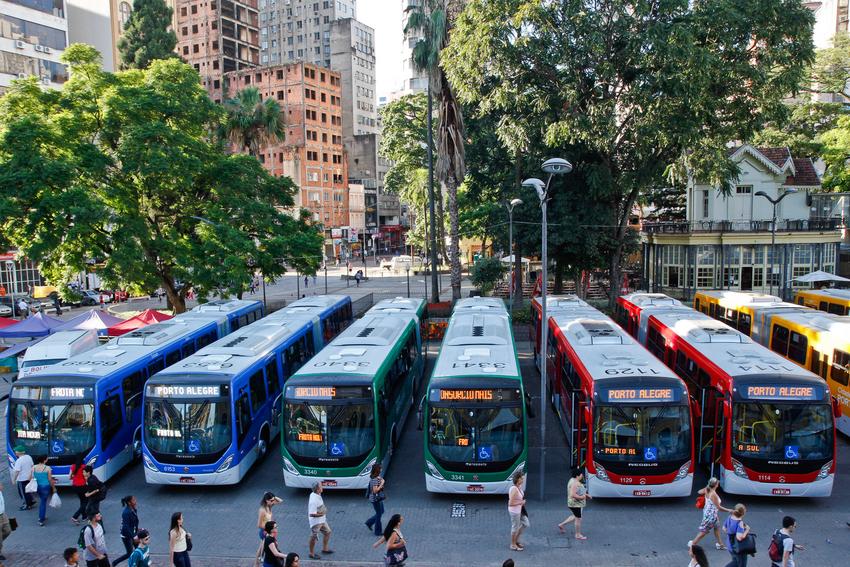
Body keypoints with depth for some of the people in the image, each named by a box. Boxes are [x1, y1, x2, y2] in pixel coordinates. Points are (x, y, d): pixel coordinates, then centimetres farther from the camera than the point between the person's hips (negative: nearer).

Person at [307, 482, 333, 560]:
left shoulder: (317, 495, -3)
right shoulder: (314, 500, -33)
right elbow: (311, 514, -32)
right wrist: (322, 514, -23)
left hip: (322, 520, 9)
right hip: (316, 521, -9)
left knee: (327, 532, 21)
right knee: (314, 537, 9)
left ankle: (325, 549, 38)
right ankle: (312, 554, 28)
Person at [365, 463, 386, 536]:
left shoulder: (378, 477, 3)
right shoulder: (375, 479, -27)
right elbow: (375, 490, -29)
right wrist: (381, 484, -25)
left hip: (379, 498, 9)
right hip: (376, 499, -9)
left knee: (381, 512, 22)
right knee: (379, 514, 5)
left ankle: (369, 522, 32)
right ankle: (378, 531, 20)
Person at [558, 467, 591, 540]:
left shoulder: (574, 481, 8)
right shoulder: (575, 483, -26)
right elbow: (573, 495, -32)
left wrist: (586, 495, 13)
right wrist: (581, 497, -22)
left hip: (577, 503, 11)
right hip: (576, 504, -11)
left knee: (575, 516, 26)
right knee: (578, 519, 5)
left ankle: (561, 525, 33)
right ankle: (578, 535, 21)